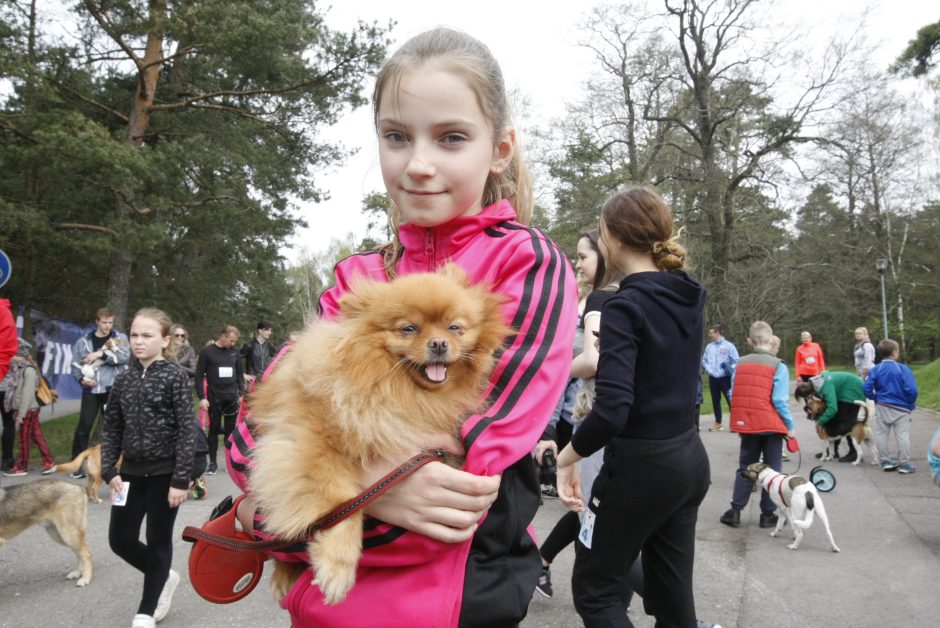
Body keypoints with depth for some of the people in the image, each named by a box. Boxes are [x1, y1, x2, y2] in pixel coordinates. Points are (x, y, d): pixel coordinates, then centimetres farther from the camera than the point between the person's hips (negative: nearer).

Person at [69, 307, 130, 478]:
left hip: (112, 389, 0)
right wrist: (82, 378, -9)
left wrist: (101, 354, -20)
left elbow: (125, 356, -14)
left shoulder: (120, 338, 2)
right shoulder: (84, 341, 5)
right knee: (83, 426, -1)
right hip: (91, 390, 1)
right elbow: (75, 364, 8)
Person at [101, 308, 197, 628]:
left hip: (165, 472, -5)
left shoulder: (175, 376, -11)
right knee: (120, 539, 8)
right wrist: (109, 471, -1)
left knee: (158, 541, 5)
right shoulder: (124, 380, 5)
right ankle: (165, 577, 33)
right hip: (132, 471, 5)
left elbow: (187, 430, -13)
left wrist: (180, 479, -17)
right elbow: (111, 428, 10)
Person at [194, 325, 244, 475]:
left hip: (232, 397, 3)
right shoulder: (207, 351, -4)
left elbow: (240, 374, 14)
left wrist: (241, 394, 7)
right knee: (214, 429, 3)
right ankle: (213, 462, 11)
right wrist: (202, 397, -11)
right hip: (214, 397, -3)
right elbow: (199, 375, -5)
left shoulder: (234, 352, 7)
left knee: (231, 429, 6)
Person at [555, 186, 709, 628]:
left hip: (641, 466, -8)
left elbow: (611, 411, -28)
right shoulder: (688, 298, 4)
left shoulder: (625, 307, -19)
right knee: (672, 591, 17)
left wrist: (567, 457, -13)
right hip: (690, 459, 8)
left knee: (594, 590, 10)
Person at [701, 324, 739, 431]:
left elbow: (736, 361, -8)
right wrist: (708, 368, 1)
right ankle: (718, 423, 23)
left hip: (725, 378, -5)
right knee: (715, 401, 12)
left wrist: (730, 371, -20)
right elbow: (704, 360, 18)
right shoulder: (709, 346, 10)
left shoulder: (729, 345, -5)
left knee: (731, 400, -5)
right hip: (712, 378, 5)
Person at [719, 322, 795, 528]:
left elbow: (733, 396, 3)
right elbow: (779, 400, -14)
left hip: (746, 425, 3)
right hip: (771, 425, -3)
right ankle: (768, 515, 14)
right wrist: (790, 426, -4)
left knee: (745, 468, 15)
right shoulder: (778, 366, -9)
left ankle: (735, 511, 13)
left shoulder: (740, 364, 2)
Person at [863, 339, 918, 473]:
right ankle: (904, 463, 6)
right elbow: (912, 390, -17)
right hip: (901, 408, -3)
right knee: (902, 435, 3)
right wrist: (911, 404, 0)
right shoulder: (903, 369, -13)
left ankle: (886, 461, 17)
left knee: (882, 434, 12)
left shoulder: (875, 370, -4)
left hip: (882, 408, 3)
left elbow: (867, 389, -8)